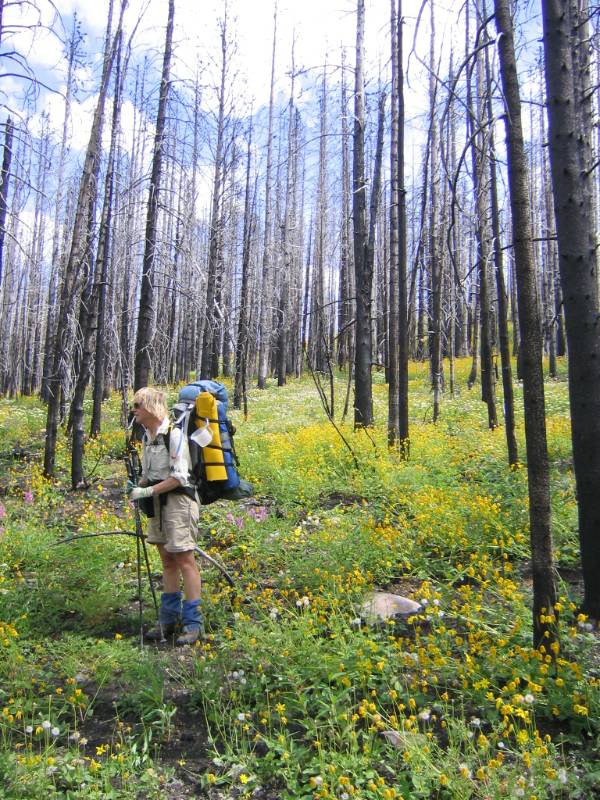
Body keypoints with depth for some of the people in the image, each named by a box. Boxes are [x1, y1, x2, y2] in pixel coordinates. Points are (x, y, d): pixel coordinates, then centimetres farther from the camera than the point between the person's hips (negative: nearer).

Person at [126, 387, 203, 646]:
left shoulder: (174, 434, -14)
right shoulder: (146, 438, 12)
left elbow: (179, 477, -17)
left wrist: (148, 491, -19)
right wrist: (136, 487, 0)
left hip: (178, 501, -8)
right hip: (157, 503, 8)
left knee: (184, 559, -4)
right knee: (167, 561, 14)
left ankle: (193, 622, 5)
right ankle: (169, 619, 24)